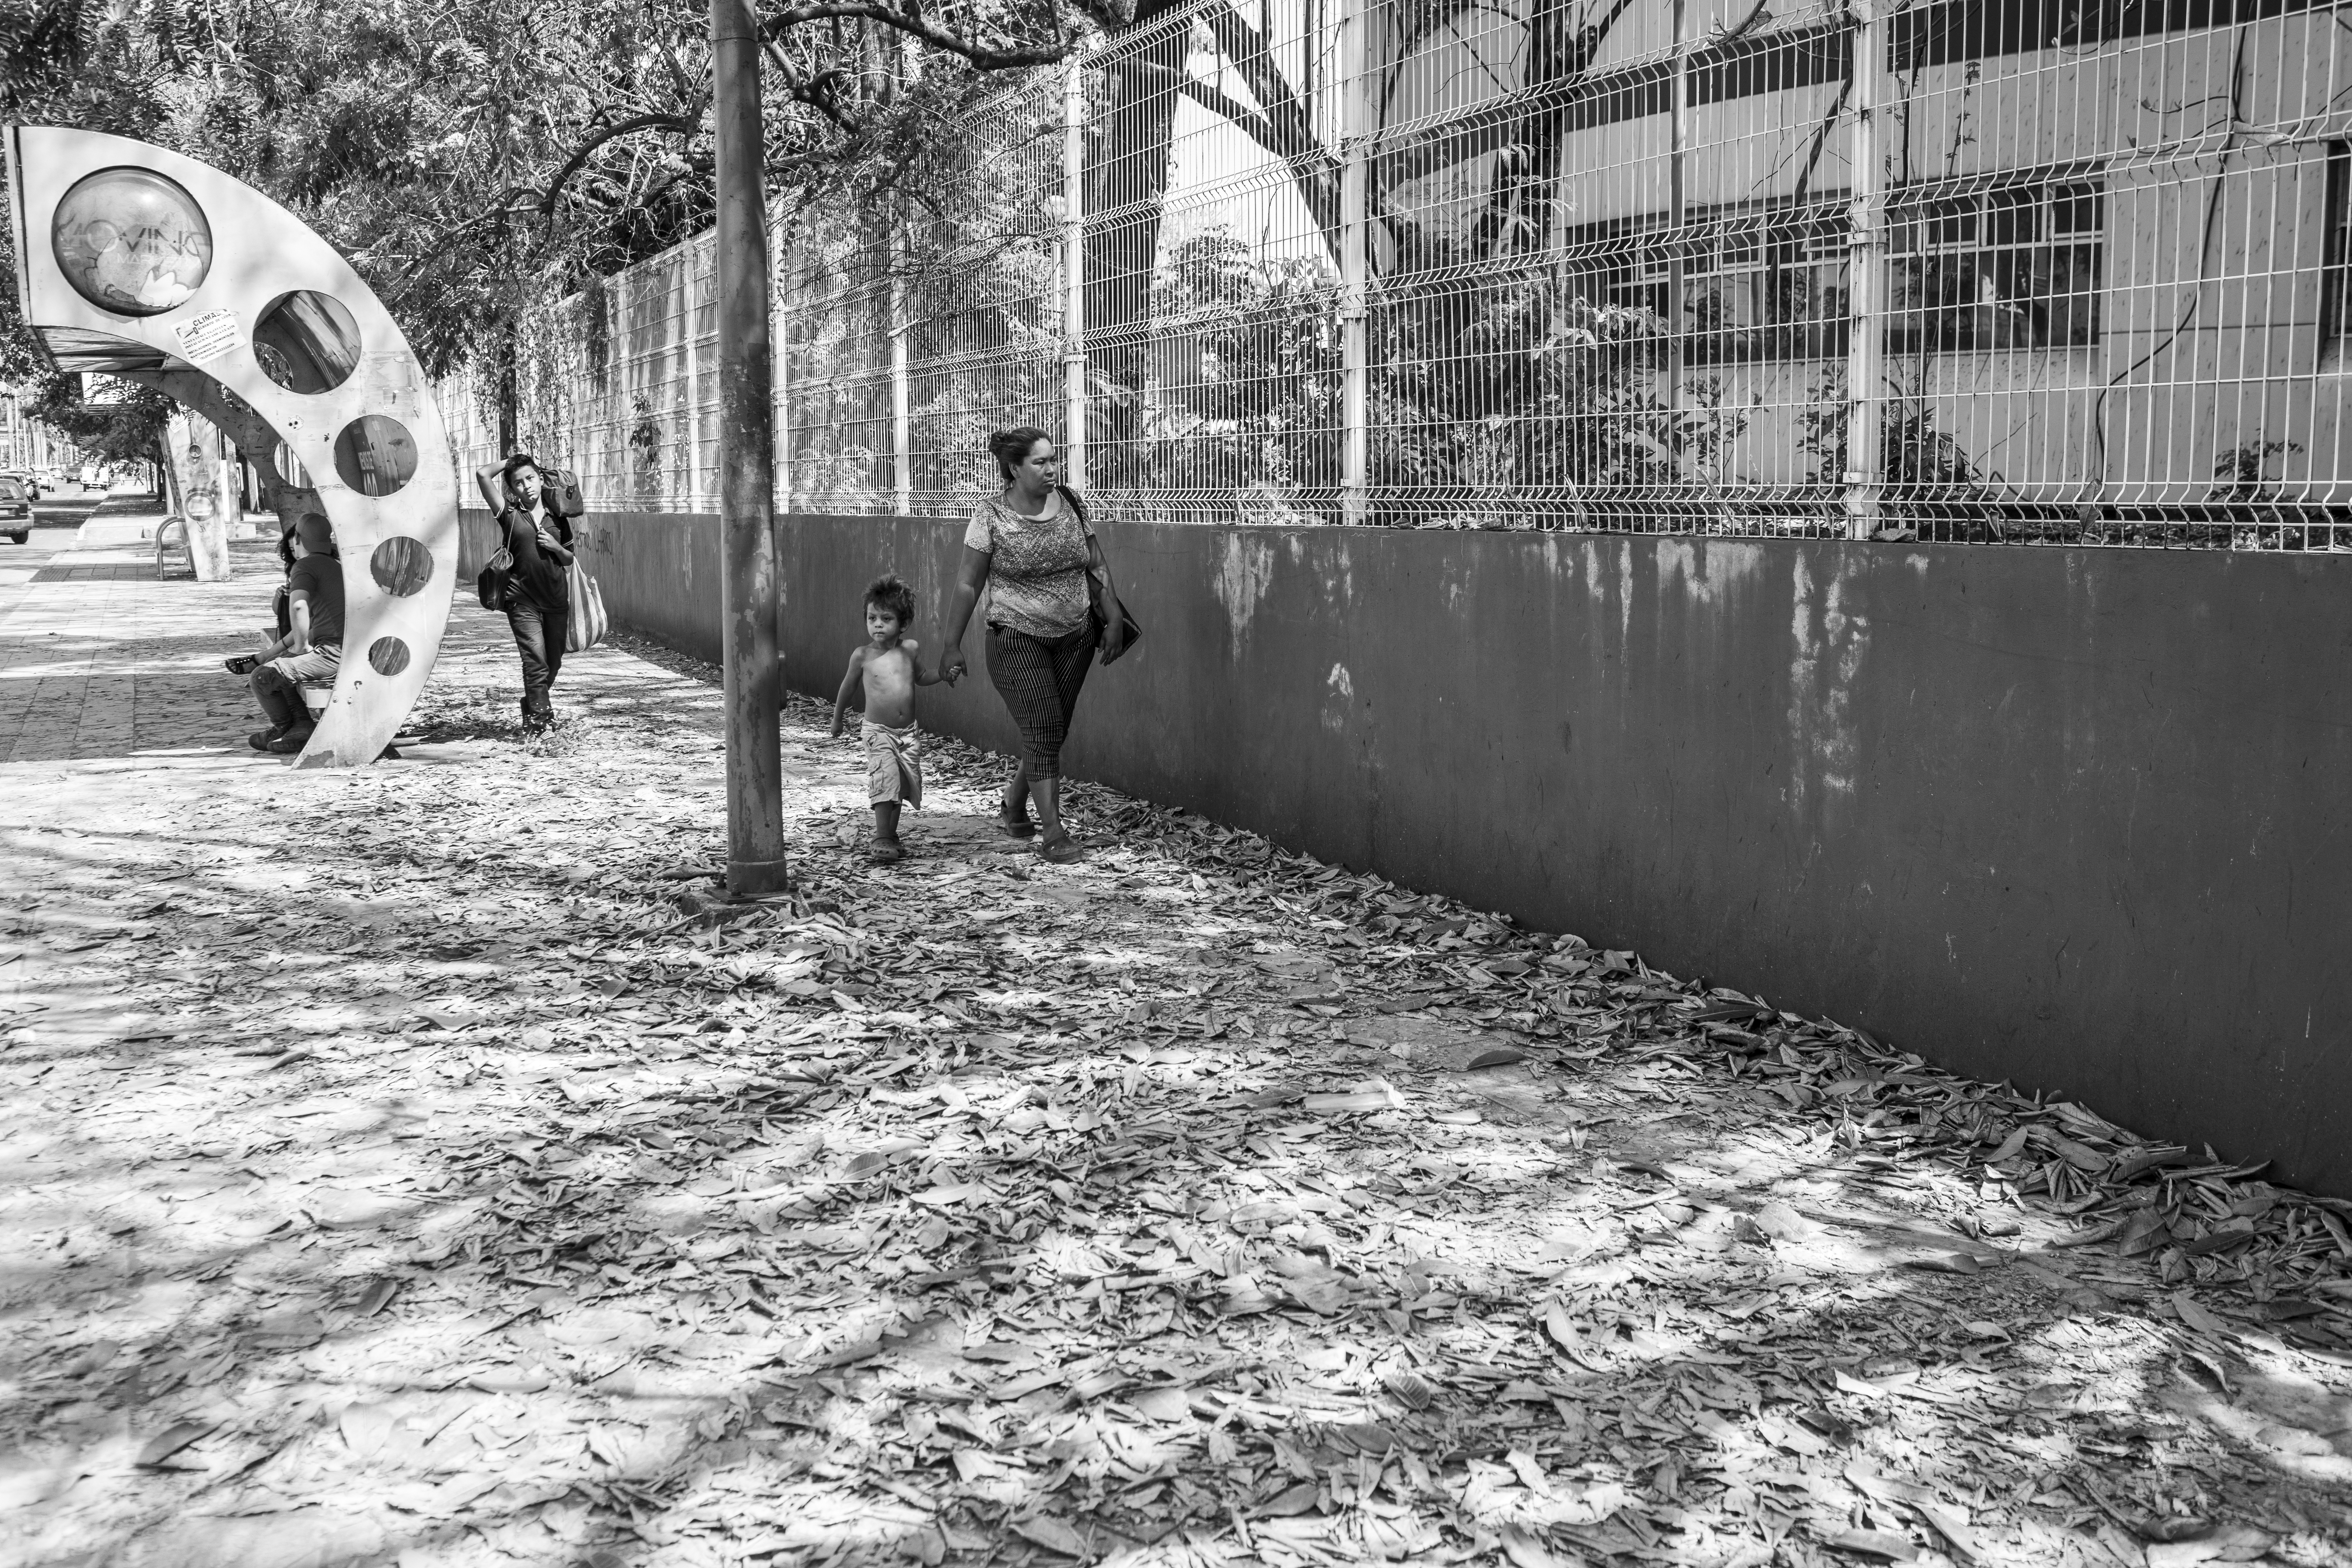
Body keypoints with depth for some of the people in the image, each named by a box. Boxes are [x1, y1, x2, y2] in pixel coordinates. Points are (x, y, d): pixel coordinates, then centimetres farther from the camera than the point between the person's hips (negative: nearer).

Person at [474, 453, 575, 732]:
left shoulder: (557, 517, 9)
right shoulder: (510, 515, -1)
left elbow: (569, 560, 16)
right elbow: (483, 475, -11)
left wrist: (555, 547, -5)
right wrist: (512, 461, 2)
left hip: (557, 599, 4)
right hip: (523, 600, -4)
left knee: (554, 662, 13)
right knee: (536, 660, -12)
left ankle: (533, 706, 35)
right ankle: (538, 717, -5)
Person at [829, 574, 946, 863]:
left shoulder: (910, 649, 2)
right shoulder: (863, 655, -5)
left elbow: (920, 677, 22)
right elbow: (847, 687, 10)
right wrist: (837, 719, 18)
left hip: (908, 733, 4)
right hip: (878, 732, -4)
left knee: (902, 785, 8)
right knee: (885, 782, -17)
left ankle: (891, 835, 23)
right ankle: (881, 840, -12)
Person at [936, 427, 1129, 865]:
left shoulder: (1070, 503, 1)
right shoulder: (992, 517, -10)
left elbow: (1096, 563, 8)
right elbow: (968, 584, -7)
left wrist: (1114, 618, 1)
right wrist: (952, 646, -7)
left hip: (1074, 637, 5)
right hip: (1018, 639, -5)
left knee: (1054, 732, 11)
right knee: (1043, 731, -10)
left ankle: (1013, 808, 32)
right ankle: (1054, 834, -3)